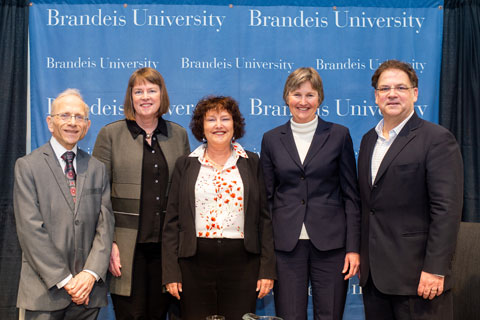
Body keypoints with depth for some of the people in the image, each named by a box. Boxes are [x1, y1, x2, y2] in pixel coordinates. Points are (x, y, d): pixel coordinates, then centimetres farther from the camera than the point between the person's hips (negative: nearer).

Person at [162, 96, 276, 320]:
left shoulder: (252, 163, 7)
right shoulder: (185, 165, 7)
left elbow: (264, 218, 5)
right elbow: (172, 221, 5)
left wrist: (267, 269, -1)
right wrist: (171, 272, -1)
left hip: (242, 264, 0)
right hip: (194, 263, 0)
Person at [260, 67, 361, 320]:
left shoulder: (338, 135, 3)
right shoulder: (272, 139, 7)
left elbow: (351, 195, 2)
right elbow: (266, 197, 8)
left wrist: (353, 247, -4)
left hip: (330, 243, -1)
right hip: (286, 244, 1)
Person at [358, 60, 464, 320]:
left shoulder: (437, 139, -8)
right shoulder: (369, 140, 14)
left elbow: (447, 209, -14)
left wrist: (435, 269, -18)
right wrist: (361, 255, 11)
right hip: (373, 273, 6)